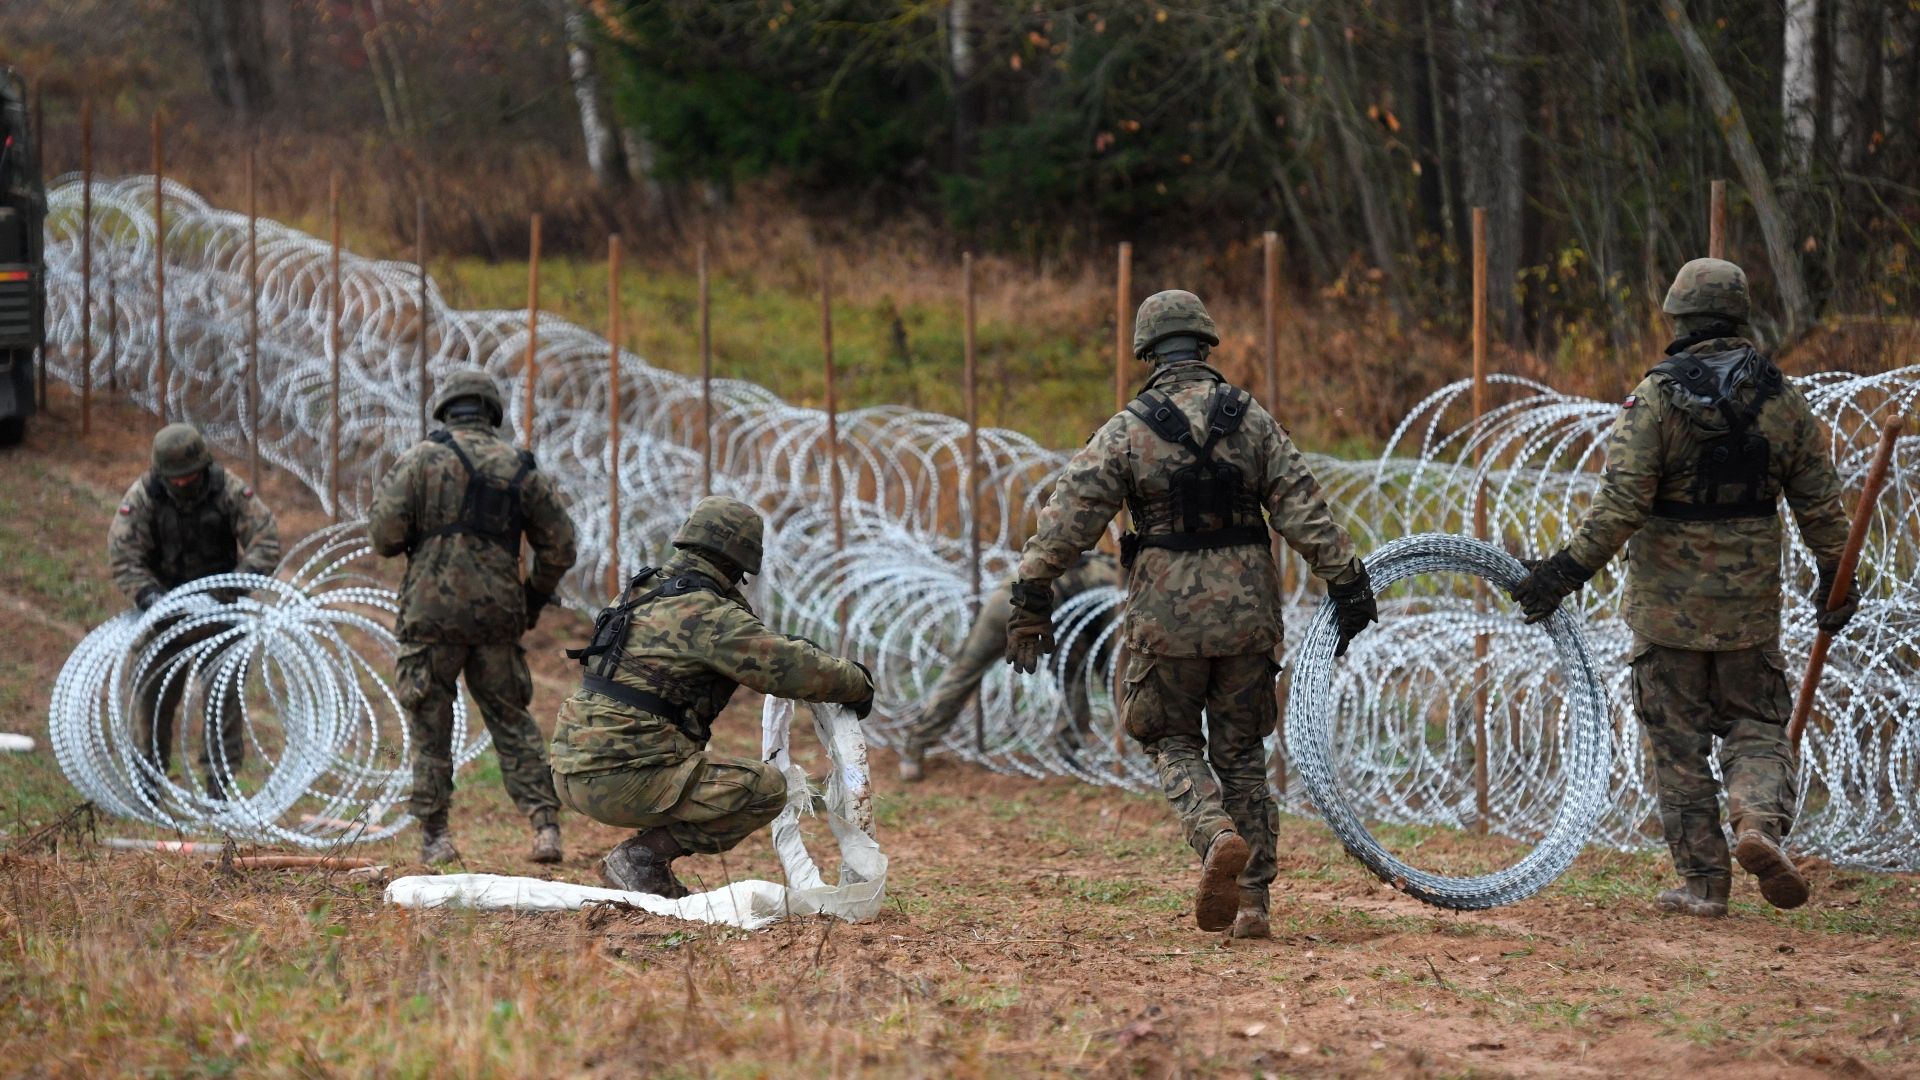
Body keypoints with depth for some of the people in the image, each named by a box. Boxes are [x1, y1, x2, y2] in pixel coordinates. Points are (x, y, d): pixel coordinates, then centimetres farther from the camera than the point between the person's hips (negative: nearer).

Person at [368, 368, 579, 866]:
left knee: (431, 723, 6)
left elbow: (384, 534, -9)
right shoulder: (522, 467, 7)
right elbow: (559, 546, 9)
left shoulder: (422, 458, -2)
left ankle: (434, 835, 4)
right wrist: (535, 599, 23)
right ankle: (545, 821, 0)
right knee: (511, 719, 11)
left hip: (433, 610, -2)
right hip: (498, 614, 3)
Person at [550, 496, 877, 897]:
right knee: (767, 789, -8)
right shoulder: (709, 616, -12)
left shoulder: (641, 592, 15)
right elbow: (796, 669, -12)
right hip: (621, 779, -9)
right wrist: (858, 683, 5)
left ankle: (644, 856, 15)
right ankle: (643, 857, -7)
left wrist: (784, 645, 29)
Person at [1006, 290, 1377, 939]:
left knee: (1173, 744, 14)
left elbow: (1068, 520, -8)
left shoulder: (1127, 432, -4)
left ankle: (1218, 834, -16)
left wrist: (1031, 601, -3)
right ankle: (1251, 902, 9)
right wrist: (1347, 585, 4)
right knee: (1241, 751, 13)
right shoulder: (1253, 421, 2)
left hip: (1167, 616, -2)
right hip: (1247, 613, 2)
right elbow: (1305, 512, -1)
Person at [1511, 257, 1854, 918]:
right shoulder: (1780, 398, 2)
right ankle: (1759, 821, -15)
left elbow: (1623, 501, -17)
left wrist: (1572, 567, -11)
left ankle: (1702, 882, 6)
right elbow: (1821, 502, 6)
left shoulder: (1657, 396, -10)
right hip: (1752, 603, 3)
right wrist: (1835, 576, 18)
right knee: (1756, 726, 14)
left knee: (1679, 742, 6)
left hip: (1668, 602, -2)